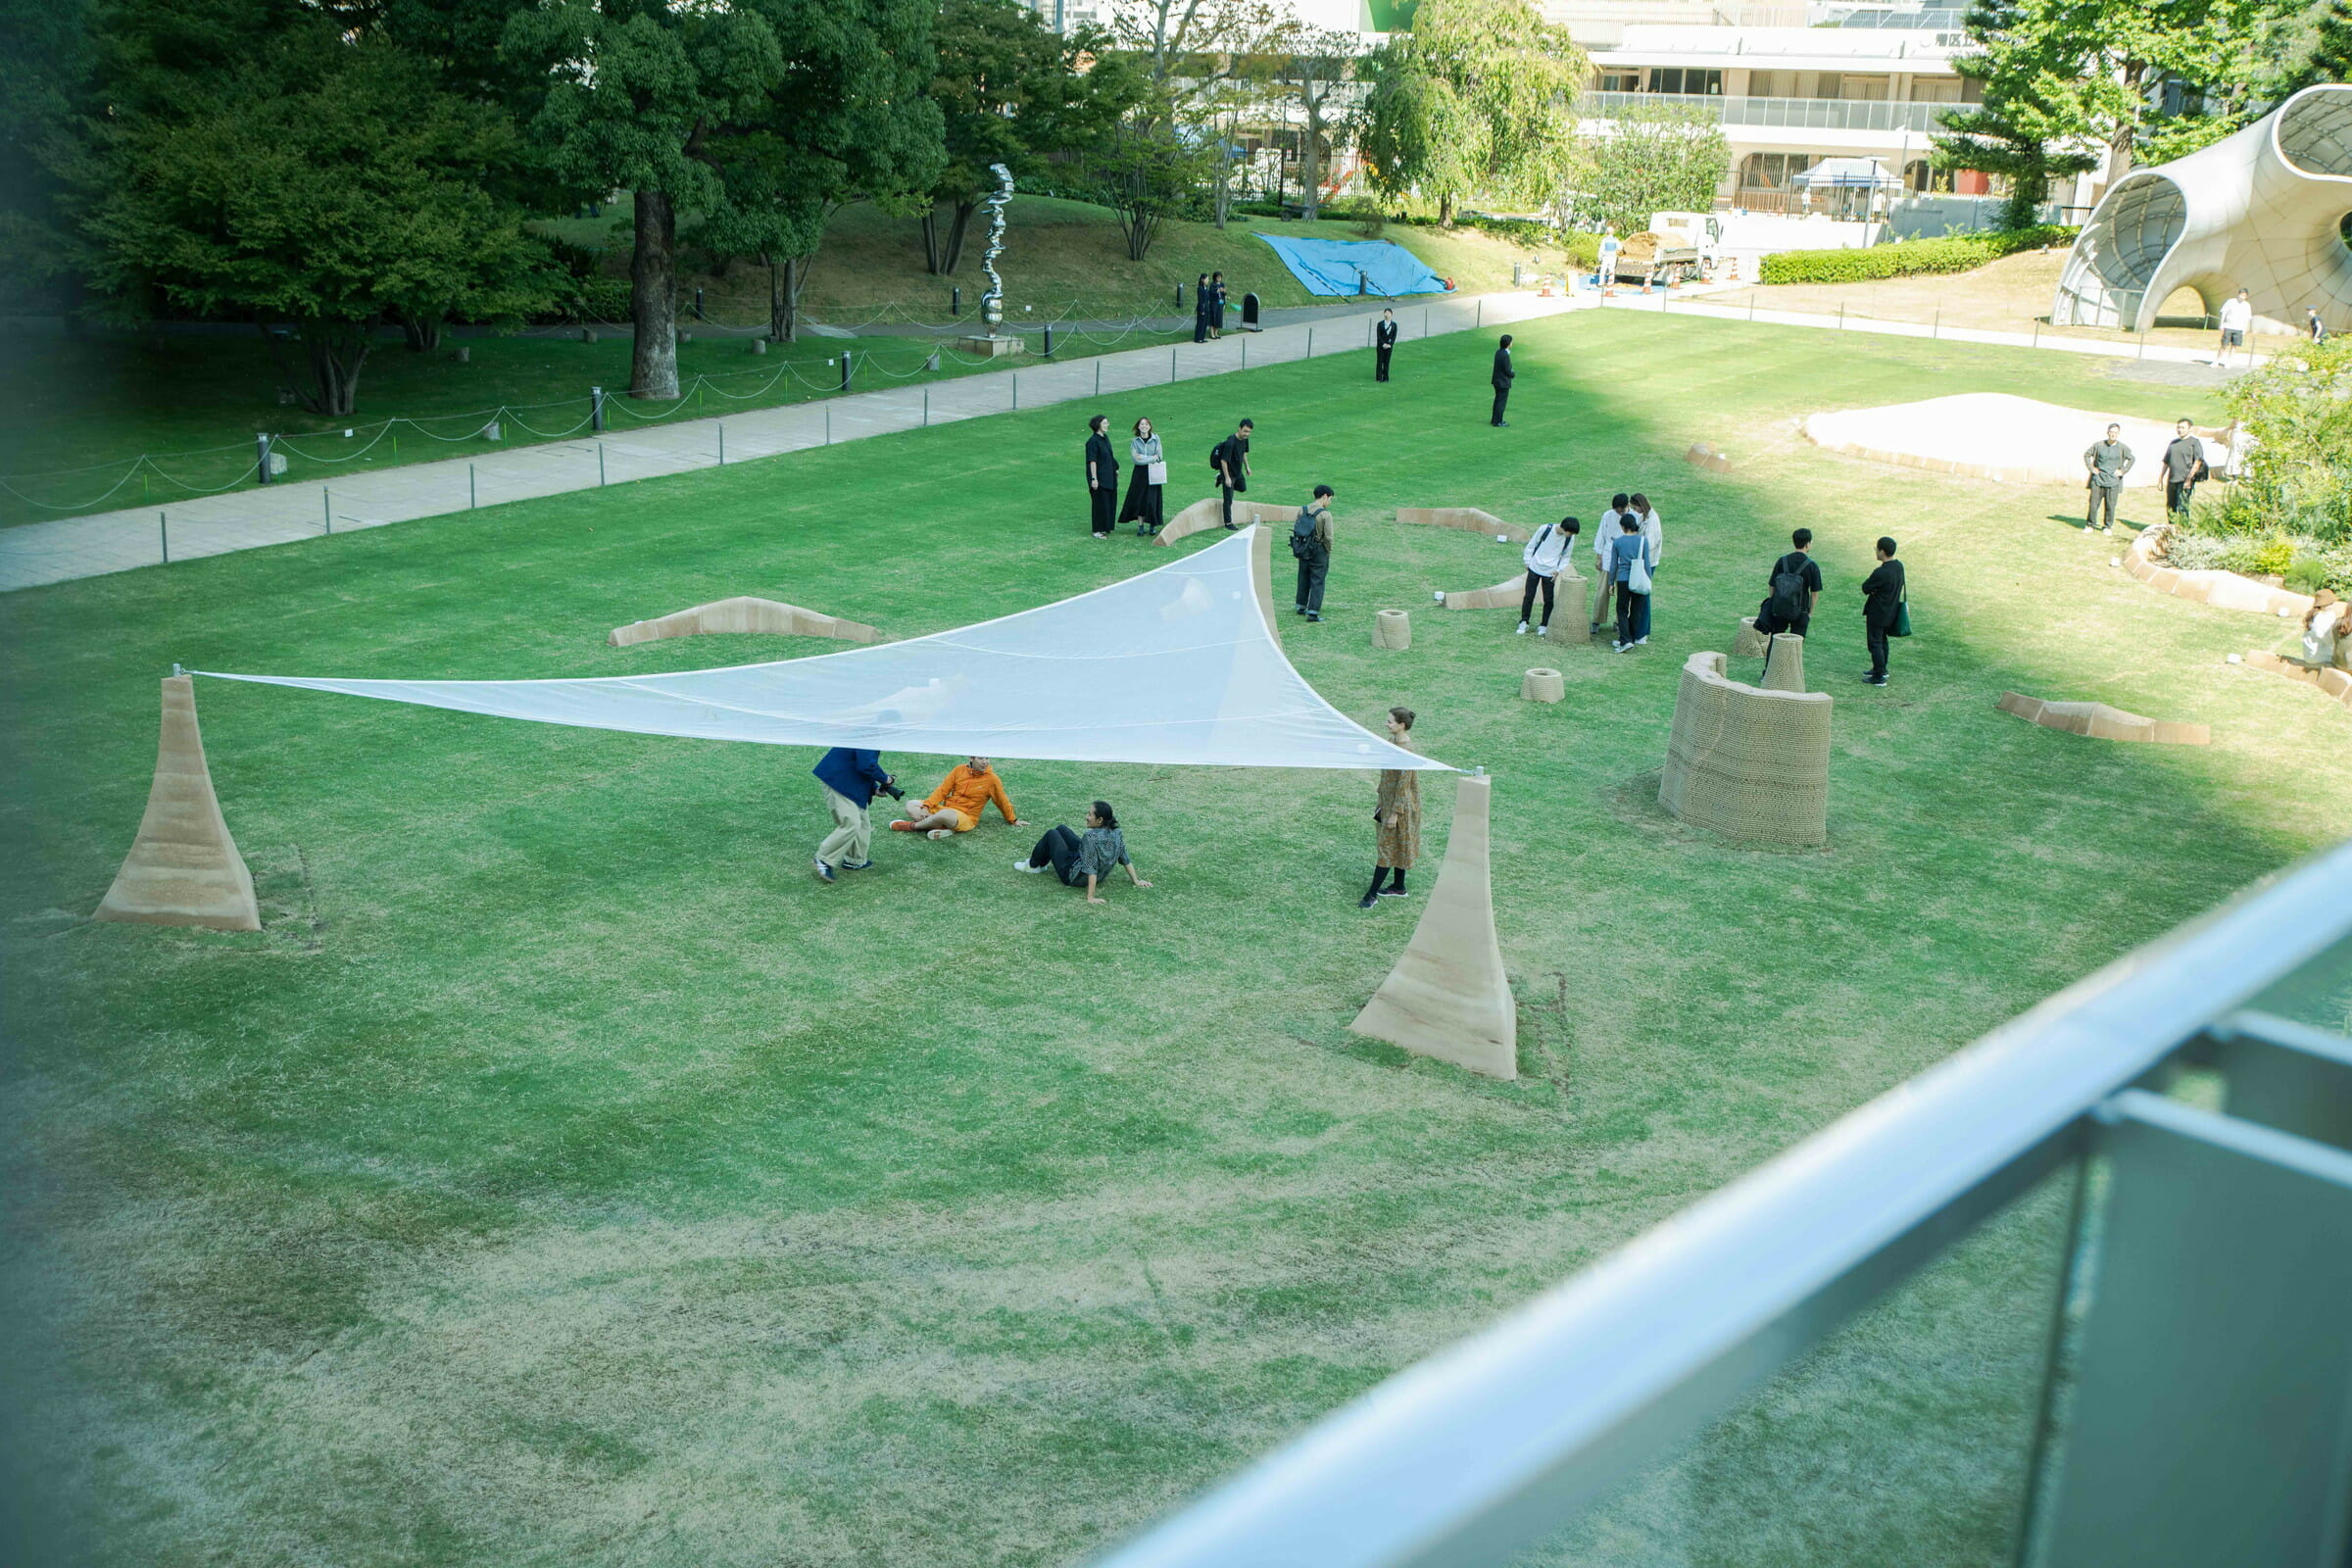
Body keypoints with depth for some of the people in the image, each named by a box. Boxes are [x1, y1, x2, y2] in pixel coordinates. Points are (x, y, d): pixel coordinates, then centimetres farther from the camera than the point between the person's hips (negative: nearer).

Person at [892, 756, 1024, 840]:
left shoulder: (992, 779, -4)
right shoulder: (959, 770, 4)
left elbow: (1003, 802, 9)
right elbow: (943, 790, 3)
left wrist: (1013, 820, 20)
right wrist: (926, 807, -10)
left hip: (966, 817, -5)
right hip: (946, 808, 5)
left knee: (944, 814, -39)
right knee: (911, 806, -8)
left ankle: (912, 826, -16)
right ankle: (944, 828, -28)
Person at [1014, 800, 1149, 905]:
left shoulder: (1092, 837, -36)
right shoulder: (1117, 833, -14)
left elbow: (1091, 869, -36)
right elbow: (1125, 859, -6)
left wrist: (1090, 897, -32)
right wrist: (1136, 881, 5)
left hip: (1072, 875, -7)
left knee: (1051, 834, 10)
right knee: (1060, 828, 21)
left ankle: (1033, 866, 31)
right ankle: (1040, 863, 42)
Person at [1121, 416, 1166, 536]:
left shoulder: (1156, 439, 2)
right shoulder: (1135, 442, 3)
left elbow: (1159, 457, -3)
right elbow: (1135, 458, -8)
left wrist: (1144, 458, -9)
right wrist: (1152, 458, -11)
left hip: (1153, 474, -1)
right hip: (1139, 473, 1)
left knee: (1152, 500, -3)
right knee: (1139, 499, -1)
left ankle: (1152, 526, 8)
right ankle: (1140, 526, 6)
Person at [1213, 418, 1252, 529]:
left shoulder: (1244, 439, -5)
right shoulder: (1230, 443, -31)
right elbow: (1223, 460, -27)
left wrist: (1247, 466, 19)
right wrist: (1227, 477, -26)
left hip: (1238, 471, 8)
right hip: (1229, 471, -8)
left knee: (1242, 488, 30)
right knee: (1228, 500, 0)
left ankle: (1220, 478, 40)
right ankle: (1228, 523, 13)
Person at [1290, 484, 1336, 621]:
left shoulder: (1302, 510, 1)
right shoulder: (1325, 514, -16)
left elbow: (1294, 529, 6)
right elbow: (1328, 537, -17)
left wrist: (1297, 547, 15)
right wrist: (1328, 551, 0)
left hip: (1303, 551, 6)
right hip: (1319, 551, -6)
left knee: (1303, 578, 20)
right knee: (1317, 581, 0)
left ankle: (1301, 607, 31)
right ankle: (1313, 612, -4)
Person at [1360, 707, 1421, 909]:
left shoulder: (1406, 751, -26)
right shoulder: (1392, 741, 3)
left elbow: (1404, 785, -23)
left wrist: (1395, 813, -20)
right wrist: (1380, 801, 18)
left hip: (1401, 805, -9)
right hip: (1389, 801, 9)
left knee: (1388, 847, -2)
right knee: (1396, 846, 19)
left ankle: (1372, 894, 3)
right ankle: (1398, 887, 31)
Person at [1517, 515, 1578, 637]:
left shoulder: (1570, 539, -9)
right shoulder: (1545, 529, -16)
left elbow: (1566, 557, 6)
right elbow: (1532, 544, -3)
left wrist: (1559, 570, -5)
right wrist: (1527, 561, 1)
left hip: (1550, 572, 1)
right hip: (1535, 568, -1)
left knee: (1548, 600, 3)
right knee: (1529, 596, 3)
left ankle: (1544, 626, 15)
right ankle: (1524, 622, 15)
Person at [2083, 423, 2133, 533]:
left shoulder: (2122, 448, 1)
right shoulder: (2098, 445, 1)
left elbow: (2132, 459, 14)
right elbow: (2087, 454, 13)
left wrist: (2123, 470, 4)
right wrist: (2091, 468, 4)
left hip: (2113, 482, 0)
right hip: (2098, 480, 0)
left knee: (2110, 505, 1)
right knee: (2094, 503, 0)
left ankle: (2107, 527, 13)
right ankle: (2090, 524, 14)